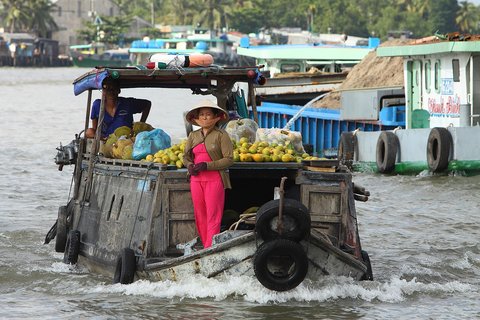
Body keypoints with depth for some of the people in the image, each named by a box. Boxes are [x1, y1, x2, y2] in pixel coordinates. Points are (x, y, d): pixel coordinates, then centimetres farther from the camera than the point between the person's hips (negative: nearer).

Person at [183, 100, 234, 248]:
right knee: (200, 217, 4)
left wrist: (207, 166, -17)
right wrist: (190, 165, -4)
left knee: (213, 218, -8)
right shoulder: (193, 136, 13)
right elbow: (186, 156, 20)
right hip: (196, 179, 5)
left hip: (214, 180, -5)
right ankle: (207, 247, 10)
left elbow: (229, 159, -8)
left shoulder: (221, 135, -3)